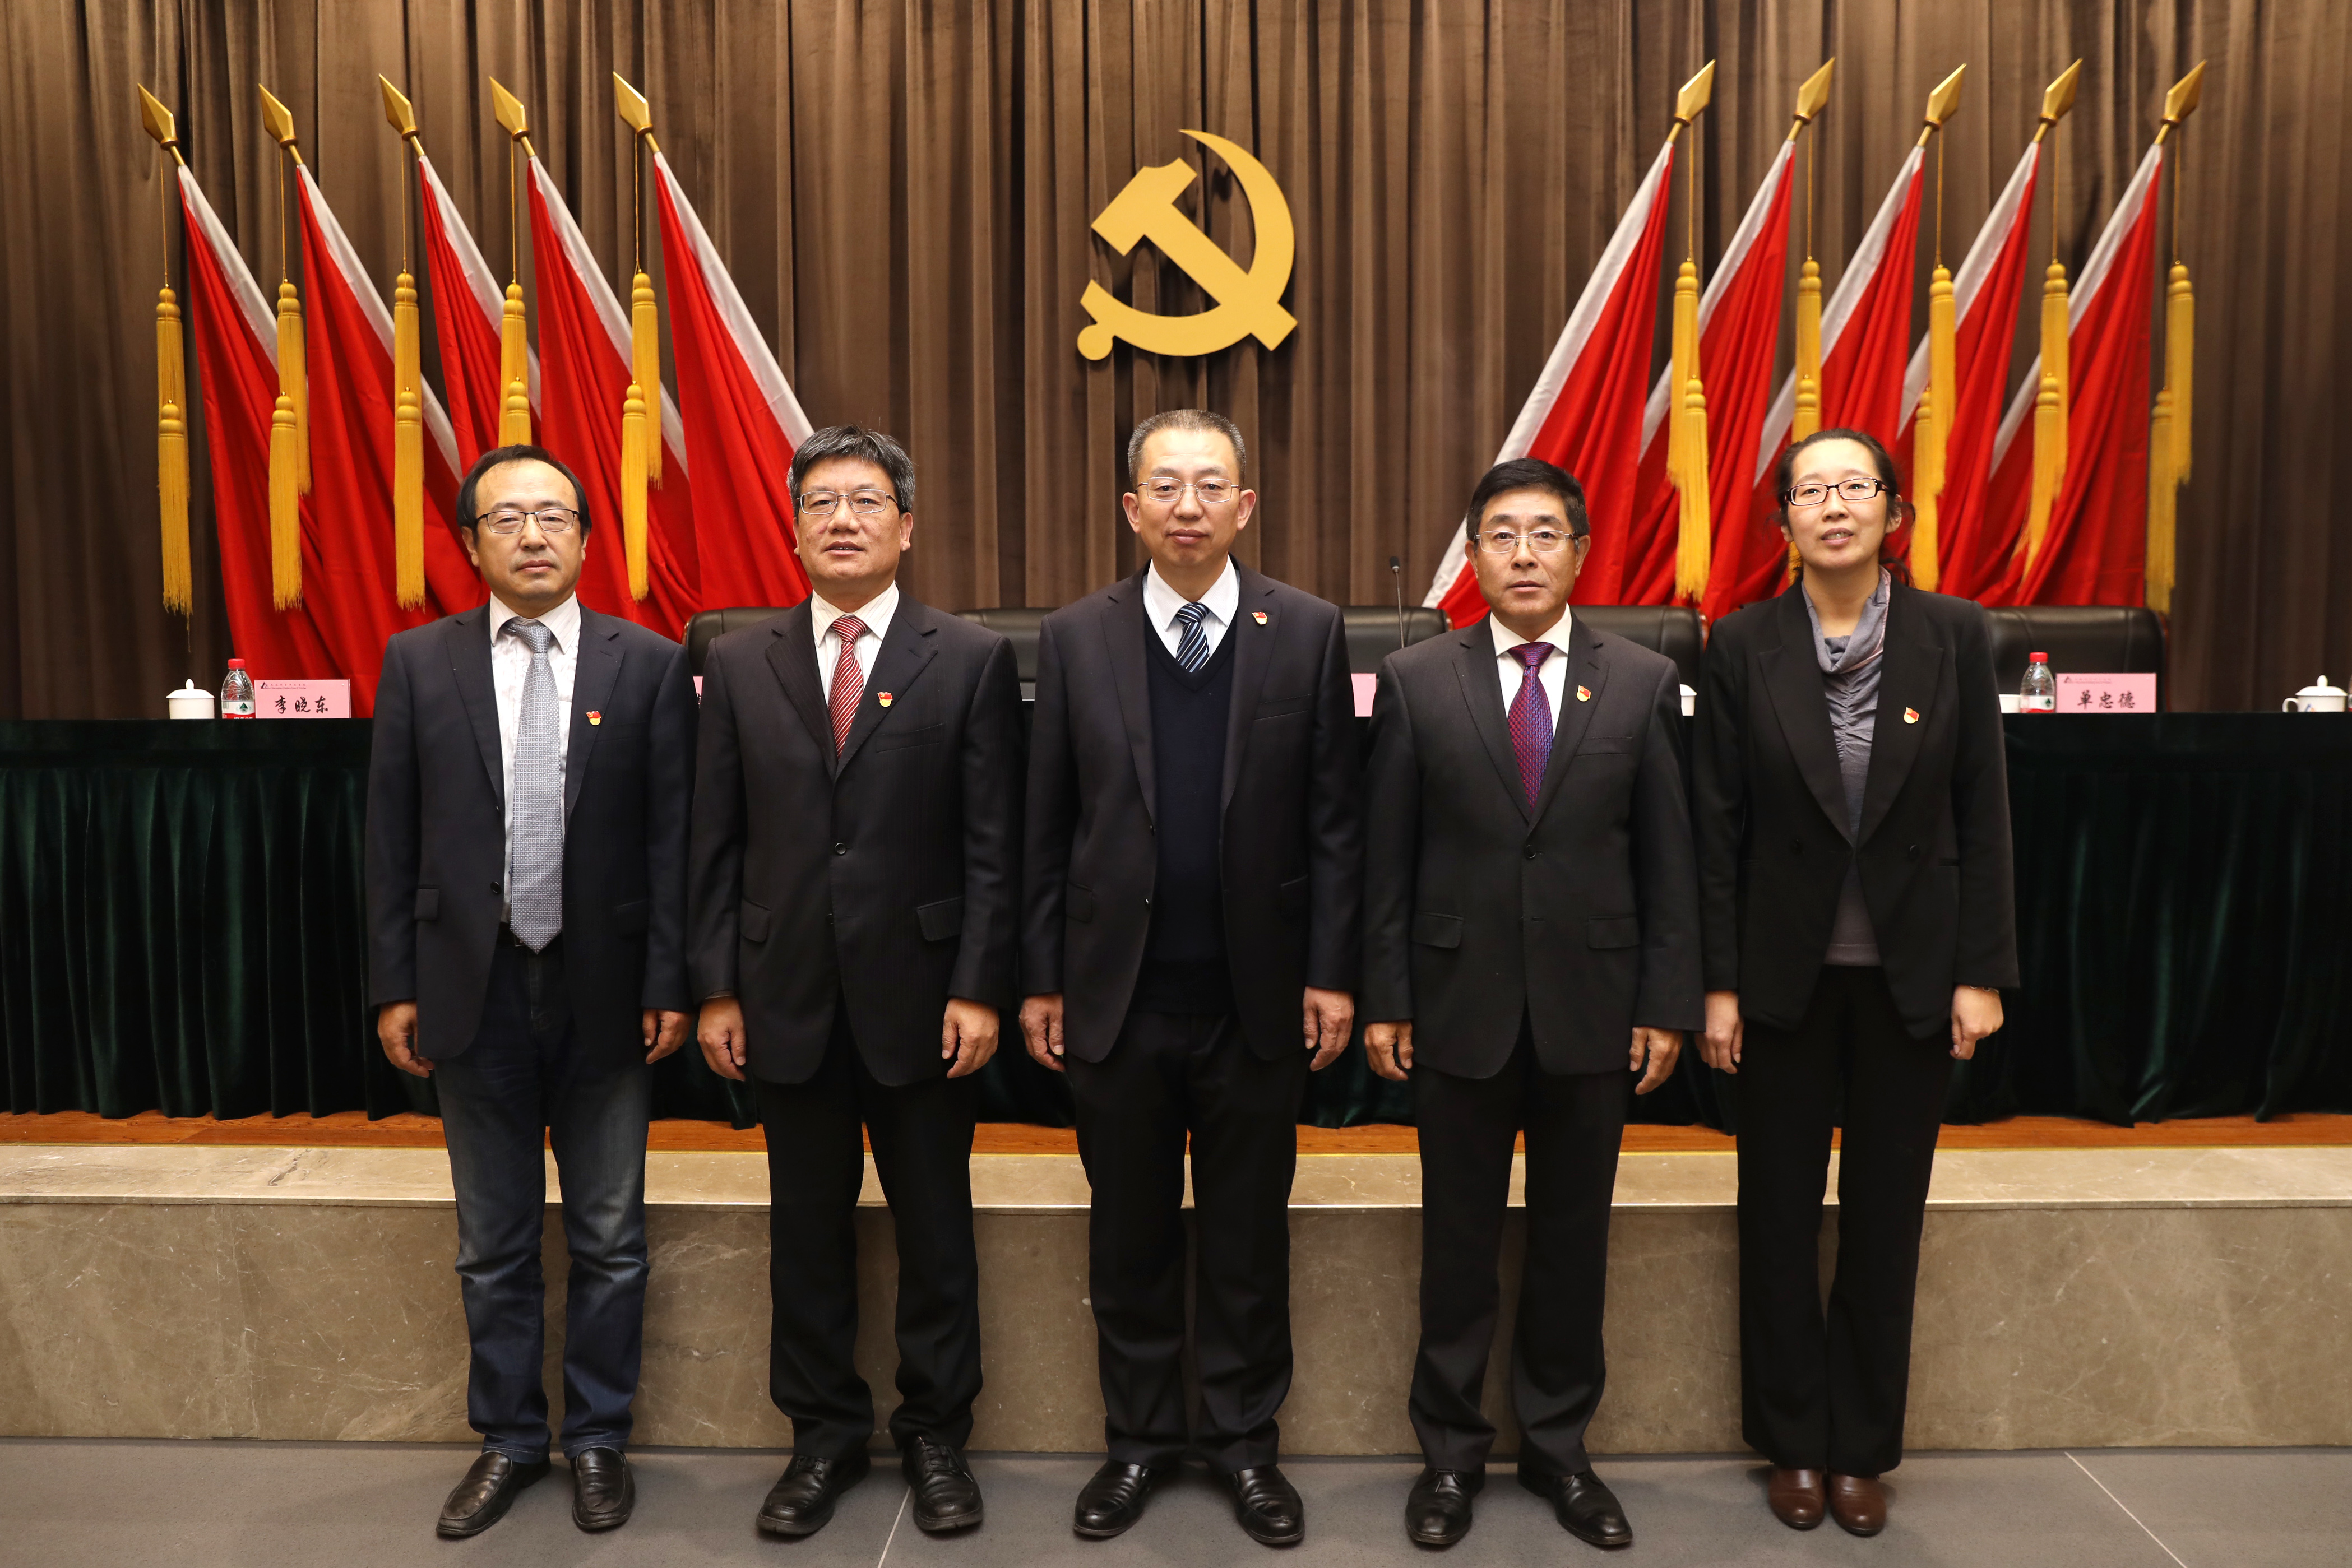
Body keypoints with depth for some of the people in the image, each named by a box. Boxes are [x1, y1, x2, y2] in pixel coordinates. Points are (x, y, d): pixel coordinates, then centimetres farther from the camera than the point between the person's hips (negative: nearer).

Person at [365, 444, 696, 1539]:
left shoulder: (650, 666, -3)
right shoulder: (418, 663, 2)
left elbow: (673, 837, -4)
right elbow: (391, 836, 3)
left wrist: (668, 985, -7)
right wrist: (395, 986, 0)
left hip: (603, 991, -1)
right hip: (474, 988, 2)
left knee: (609, 1241, 11)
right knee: (493, 1244, 15)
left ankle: (599, 1439, 28)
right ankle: (509, 1438, 33)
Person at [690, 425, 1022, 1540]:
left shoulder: (972, 661, -1)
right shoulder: (739, 666, 6)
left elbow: (993, 847, -4)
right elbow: (716, 844, 6)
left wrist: (979, 988, -9)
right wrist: (716, 988, 1)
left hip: (920, 994, -2)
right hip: (788, 997, 2)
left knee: (935, 1228, 10)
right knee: (807, 1230, 12)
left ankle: (937, 1435, 28)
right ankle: (825, 1436, 30)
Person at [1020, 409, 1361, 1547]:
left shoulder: (1308, 632, -1)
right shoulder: (1074, 638, 1)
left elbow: (1333, 821, -1)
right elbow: (1048, 826, 2)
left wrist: (1331, 971, -4)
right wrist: (1040, 978, 1)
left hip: (1258, 994, 0)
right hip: (1118, 994, 1)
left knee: (1249, 1235, 12)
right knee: (1130, 1234, 13)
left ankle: (1245, 1439, 30)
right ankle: (1139, 1439, 31)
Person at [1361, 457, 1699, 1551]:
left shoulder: (1643, 683, 2)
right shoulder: (1414, 681, 0)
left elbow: (1667, 858, 3)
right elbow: (1387, 857, 0)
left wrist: (1667, 1004, 0)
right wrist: (1384, 1000, -2)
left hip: (1591, 1008, 1)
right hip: (1461, 1007, -1)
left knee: (1574, 1242, 12)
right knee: (1458, 1242, 10)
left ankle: (1559, 1447, 30)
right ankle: (1451, 1452, 27)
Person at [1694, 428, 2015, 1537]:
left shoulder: (1953, 635, -3)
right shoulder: (1743, 645, -5)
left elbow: (1983, 813, 0)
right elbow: (1719, 827, -4)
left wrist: (1983, 971, -4)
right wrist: (1717, 983, -5)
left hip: (1911, 970, 1)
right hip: (1786, 968, 0)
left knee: (1886, 1217, 11)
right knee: (1780, 1214, 10)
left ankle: (1864, 1447, 28)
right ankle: (1794, 1443, 27)